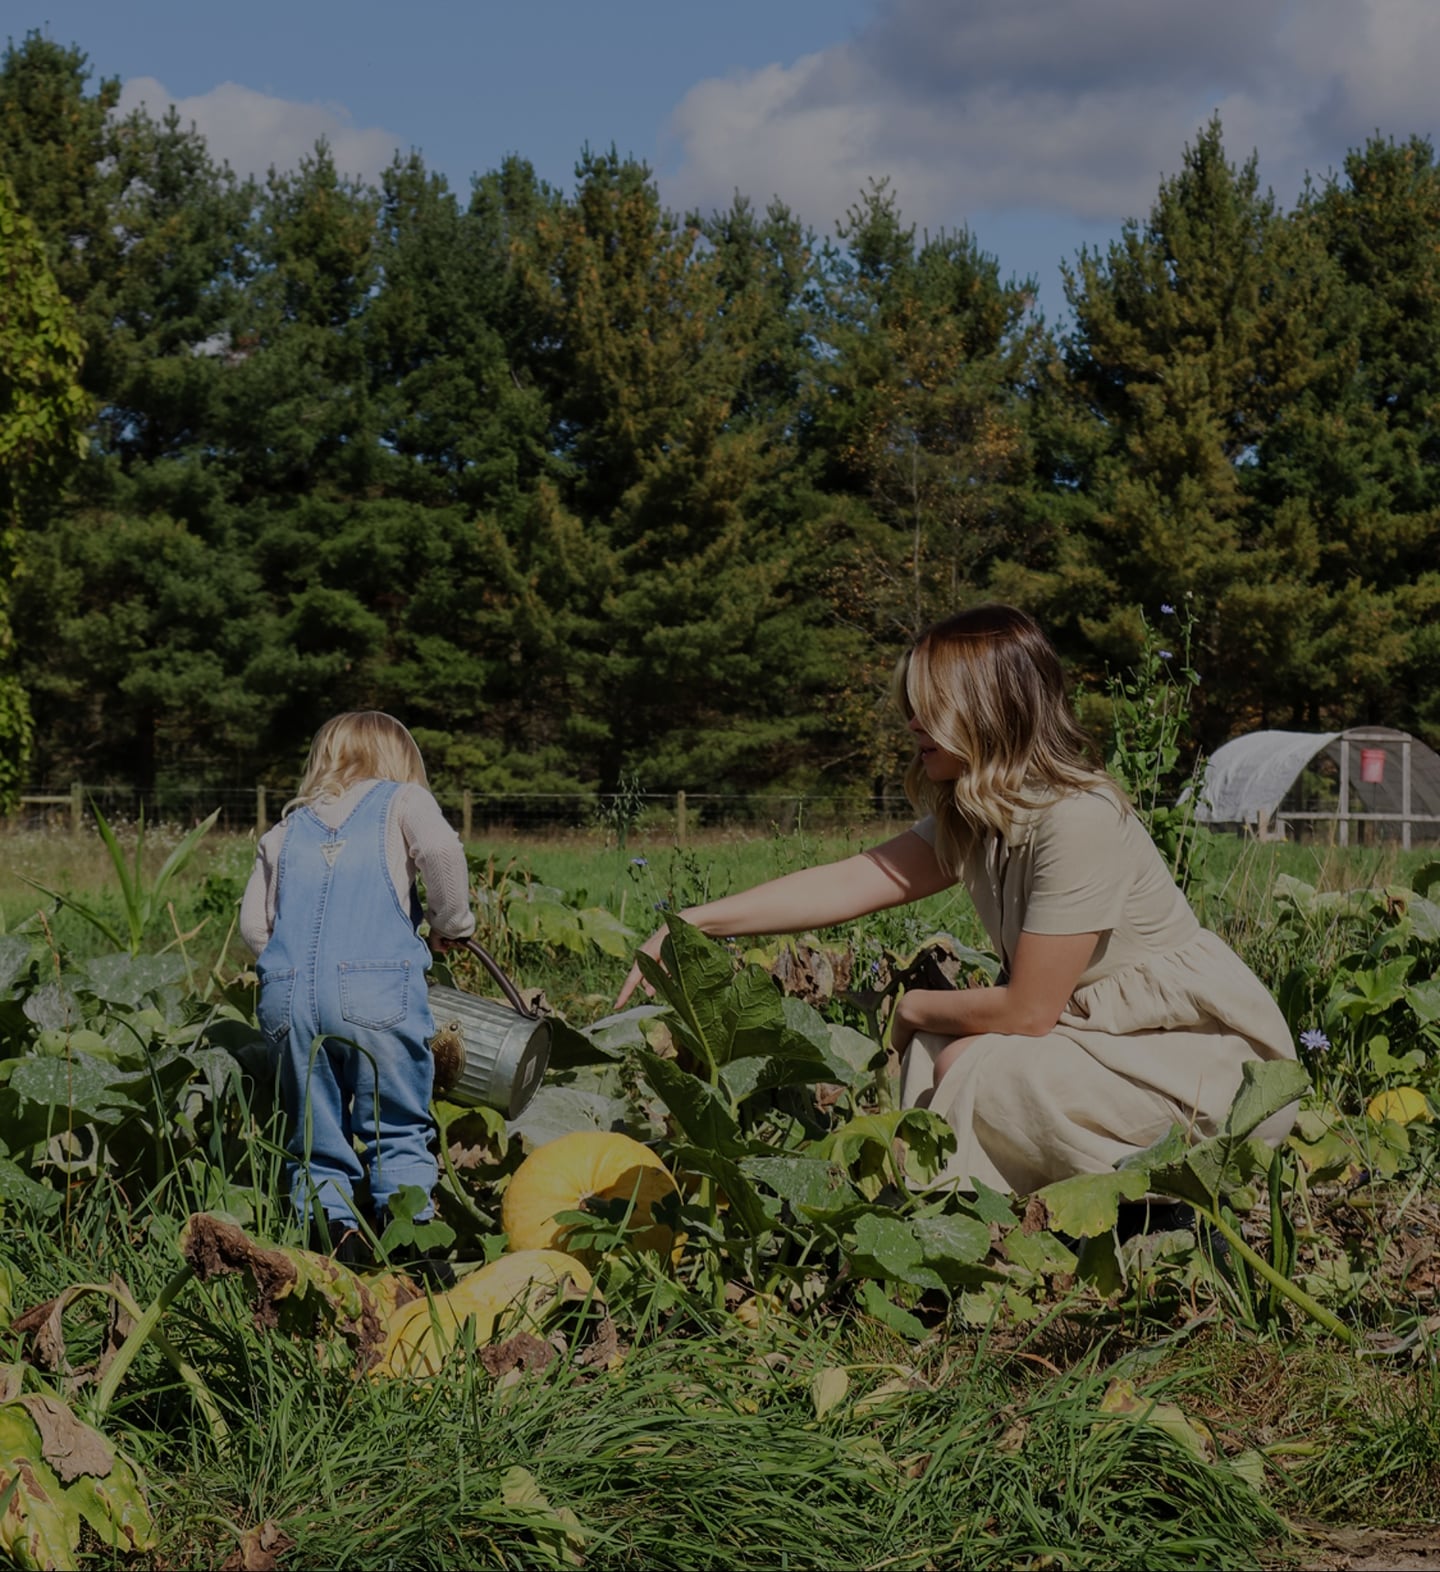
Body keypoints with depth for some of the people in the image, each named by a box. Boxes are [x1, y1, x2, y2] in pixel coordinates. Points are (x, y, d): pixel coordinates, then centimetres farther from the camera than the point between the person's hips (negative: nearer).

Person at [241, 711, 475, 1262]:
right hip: (376, 994, -3)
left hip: (288, 1000, 3)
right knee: (398, 1133, 4)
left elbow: (252, 923, 17)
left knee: (315, 1139, 10)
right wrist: (451, 924, 7)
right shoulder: (401, 802, 12)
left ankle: (328, 1223, -7)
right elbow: (441, 849, -8)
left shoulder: (287, 829, 23)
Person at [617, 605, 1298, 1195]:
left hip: (1217, 1052, -8)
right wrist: (697, 923, -4)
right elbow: (853, 881, 1)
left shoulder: (1079, 822, -25)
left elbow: (1026, 1011, -23)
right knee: (938, 1047, -5)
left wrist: (916, 1007, -4)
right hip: (1109, 1027, 8)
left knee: (975, 1066, -21)